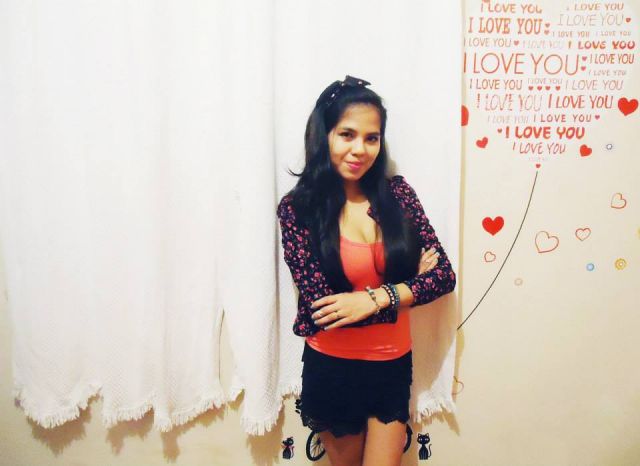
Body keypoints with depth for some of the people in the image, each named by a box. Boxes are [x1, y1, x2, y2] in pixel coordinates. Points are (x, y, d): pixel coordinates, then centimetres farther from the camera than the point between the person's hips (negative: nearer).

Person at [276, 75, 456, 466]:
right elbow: (320, 308, -19)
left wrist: (376, 297, -22)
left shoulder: (397, 192, -5)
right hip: (332, 369, -1)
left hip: (393, 365, 2)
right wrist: (407, 282, -15)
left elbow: (444, 274, -7)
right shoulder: (297, 208, -13)